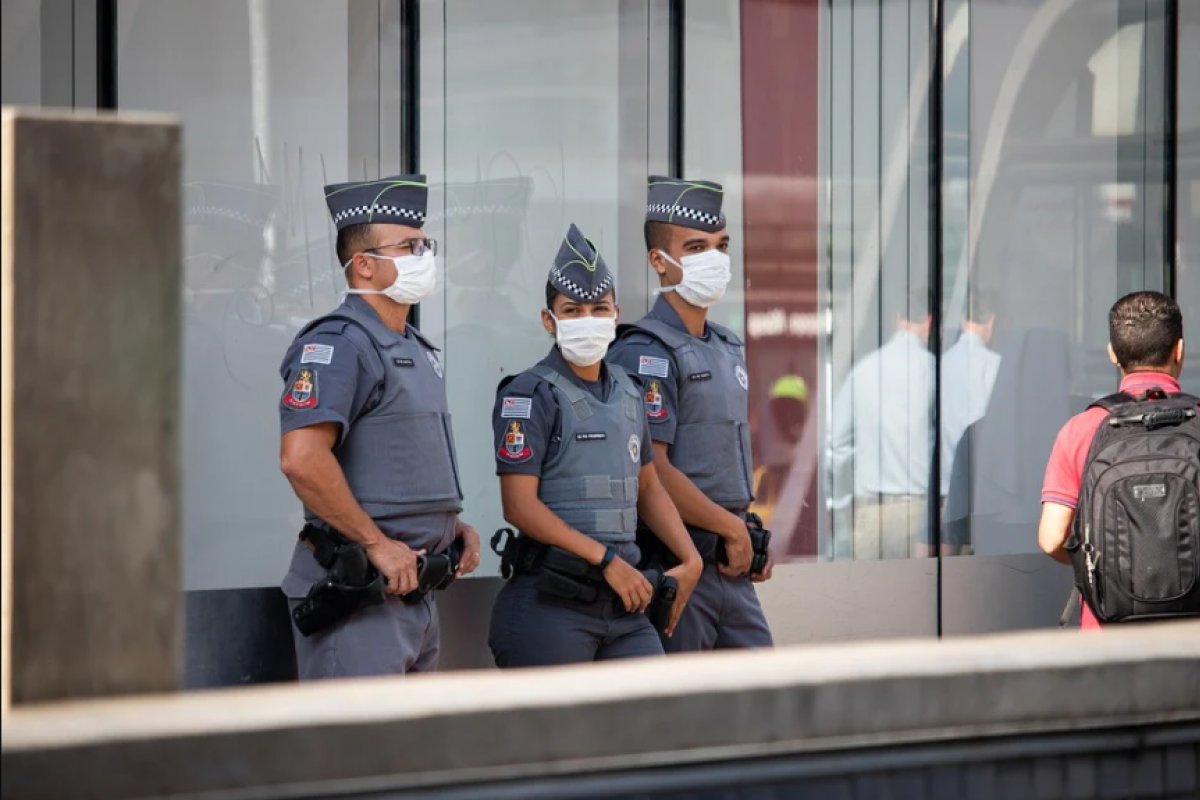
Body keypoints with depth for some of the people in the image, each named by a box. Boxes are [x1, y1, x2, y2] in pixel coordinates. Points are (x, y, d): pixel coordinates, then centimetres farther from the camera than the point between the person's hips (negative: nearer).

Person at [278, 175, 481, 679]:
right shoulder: (338, 345, -13)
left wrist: (454, 525, 13)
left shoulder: (416, 350, 19)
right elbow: (302, 459, -26)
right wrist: (376, 543, -22)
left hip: (415, 587, 10)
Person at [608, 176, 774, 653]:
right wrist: (732, 528, -11)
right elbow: (652, 471, -18)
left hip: (731, 565, 9)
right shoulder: (646, 353, -11)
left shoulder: (728, 348, 17)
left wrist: (752, 536, 12)